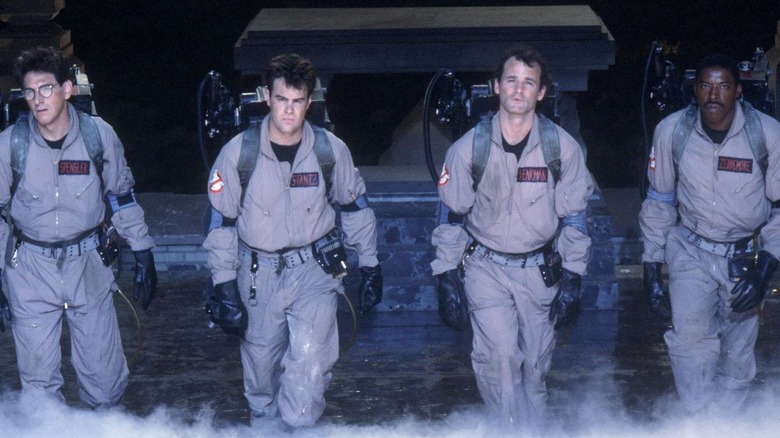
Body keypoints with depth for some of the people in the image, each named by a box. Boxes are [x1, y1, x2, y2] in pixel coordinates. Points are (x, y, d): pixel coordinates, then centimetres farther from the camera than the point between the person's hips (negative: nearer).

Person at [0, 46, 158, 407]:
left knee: (104, 376, 6)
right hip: (30, 268, 0)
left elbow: (122, 198, 6)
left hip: (88, 263, 0)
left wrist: (143, 255, 7)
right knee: (37, 378, 6)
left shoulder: (98, 134, -8)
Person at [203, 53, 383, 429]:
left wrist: (370, 267, 11)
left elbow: (356, 208, 9)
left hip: (315, 271, -1)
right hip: (258, 274, 1)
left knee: (310, 363, -16)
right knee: (260, 363, 13)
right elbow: (221, 223, -3)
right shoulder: (238, 152, -10)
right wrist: (224, 286, -6)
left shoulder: (331, 149, -7)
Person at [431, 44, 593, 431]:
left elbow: (574, 218, 3)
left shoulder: (563, 147, -5)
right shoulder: (468, 148, -6)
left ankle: (533, 431, 26)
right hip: (485, 266, -1)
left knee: (535, 364, 7)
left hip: (540, 269, 1)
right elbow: (451, 218, 2)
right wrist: (447, 279, -1)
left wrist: (571, 282, -1)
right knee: (499, 356, -15)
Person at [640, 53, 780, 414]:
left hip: (746, 258, 0)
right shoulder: (671, 131, -8)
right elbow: (658, 201, 5)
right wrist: (651, 269, 3)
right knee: (691, 337, -21)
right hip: (690, 251, 0)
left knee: (737, 355, 4)